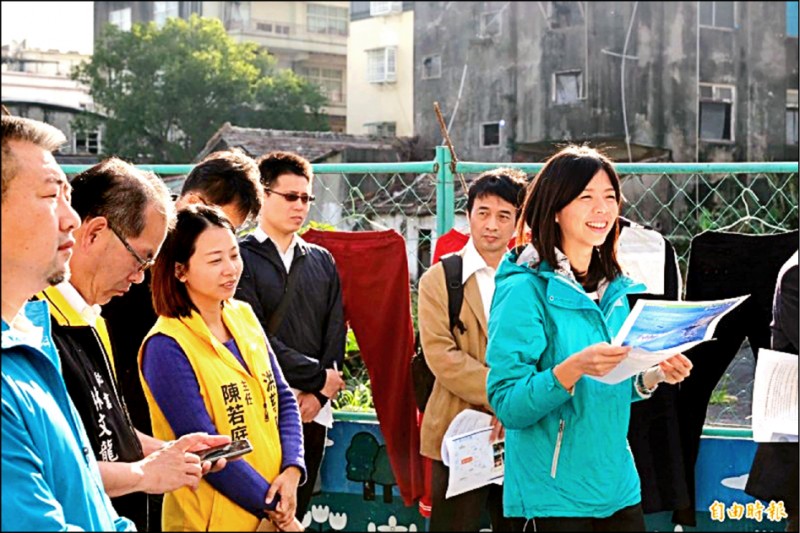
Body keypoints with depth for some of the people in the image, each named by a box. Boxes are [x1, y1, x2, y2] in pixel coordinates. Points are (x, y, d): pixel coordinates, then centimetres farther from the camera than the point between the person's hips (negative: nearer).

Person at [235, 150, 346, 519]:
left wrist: (318, 394, -5)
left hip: (313, 410, 5)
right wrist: (318, 377, -7)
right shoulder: (241, 258, -2)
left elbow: (336, 333, 10)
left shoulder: (321, 261, 16)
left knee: (295, 512, 8)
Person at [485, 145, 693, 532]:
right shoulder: (526, 289, -12)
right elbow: (507, 404, -17)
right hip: (556, 493, -6)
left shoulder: (616, 289, 9)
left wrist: (654, 376, -3)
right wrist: (574, 368, -31)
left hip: (617, 483, 6)